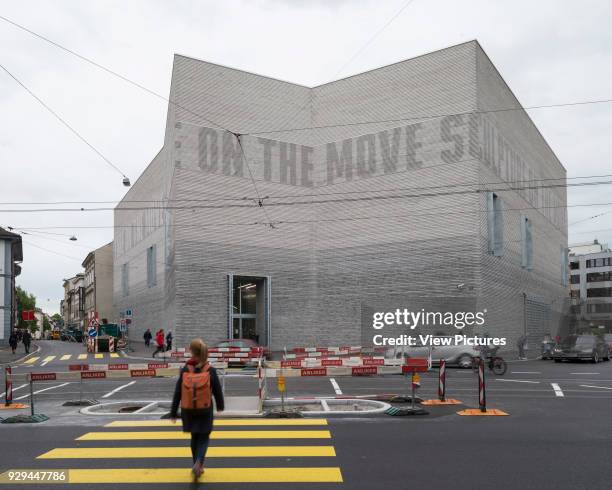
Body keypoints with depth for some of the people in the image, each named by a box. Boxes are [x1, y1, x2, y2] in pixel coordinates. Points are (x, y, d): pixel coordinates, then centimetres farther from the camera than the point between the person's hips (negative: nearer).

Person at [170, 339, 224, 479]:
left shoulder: (184, 370, -9)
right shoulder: (210, 371, -11)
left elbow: (177, 393, -6)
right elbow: (217, 390, -3)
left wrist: (173, 413, 2)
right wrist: (220, 406, 16)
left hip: (188, 411, 2)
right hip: (205, 411, -2)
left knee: (195, 438, 20)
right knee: (203, 438, 9)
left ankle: (198, 465, 29)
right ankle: (198, 463, -14)